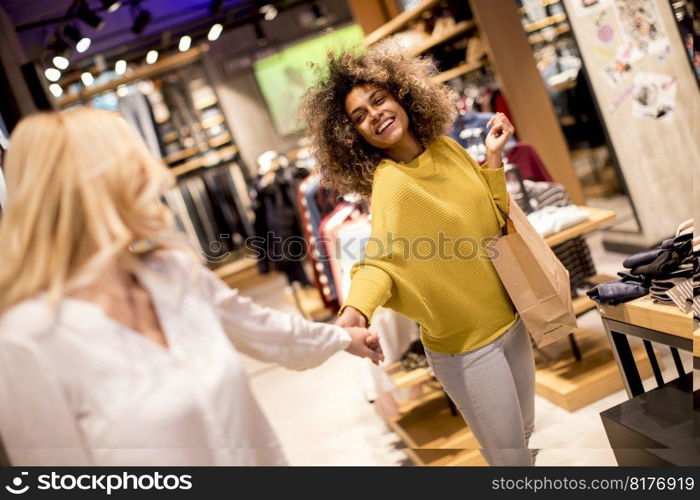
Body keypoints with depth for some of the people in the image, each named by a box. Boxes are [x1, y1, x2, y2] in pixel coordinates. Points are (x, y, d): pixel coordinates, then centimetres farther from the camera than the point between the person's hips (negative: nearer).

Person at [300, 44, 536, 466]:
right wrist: (355, 311, -52)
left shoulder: (446, 147, -1)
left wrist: (493, 155, -4)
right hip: (465, 344, -6)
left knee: (525, 432, 24)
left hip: (509, 317, 7)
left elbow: (493, 218, 7)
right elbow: (383, 257, -34)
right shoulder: (390, 183, -20)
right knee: (510, 454, 6)